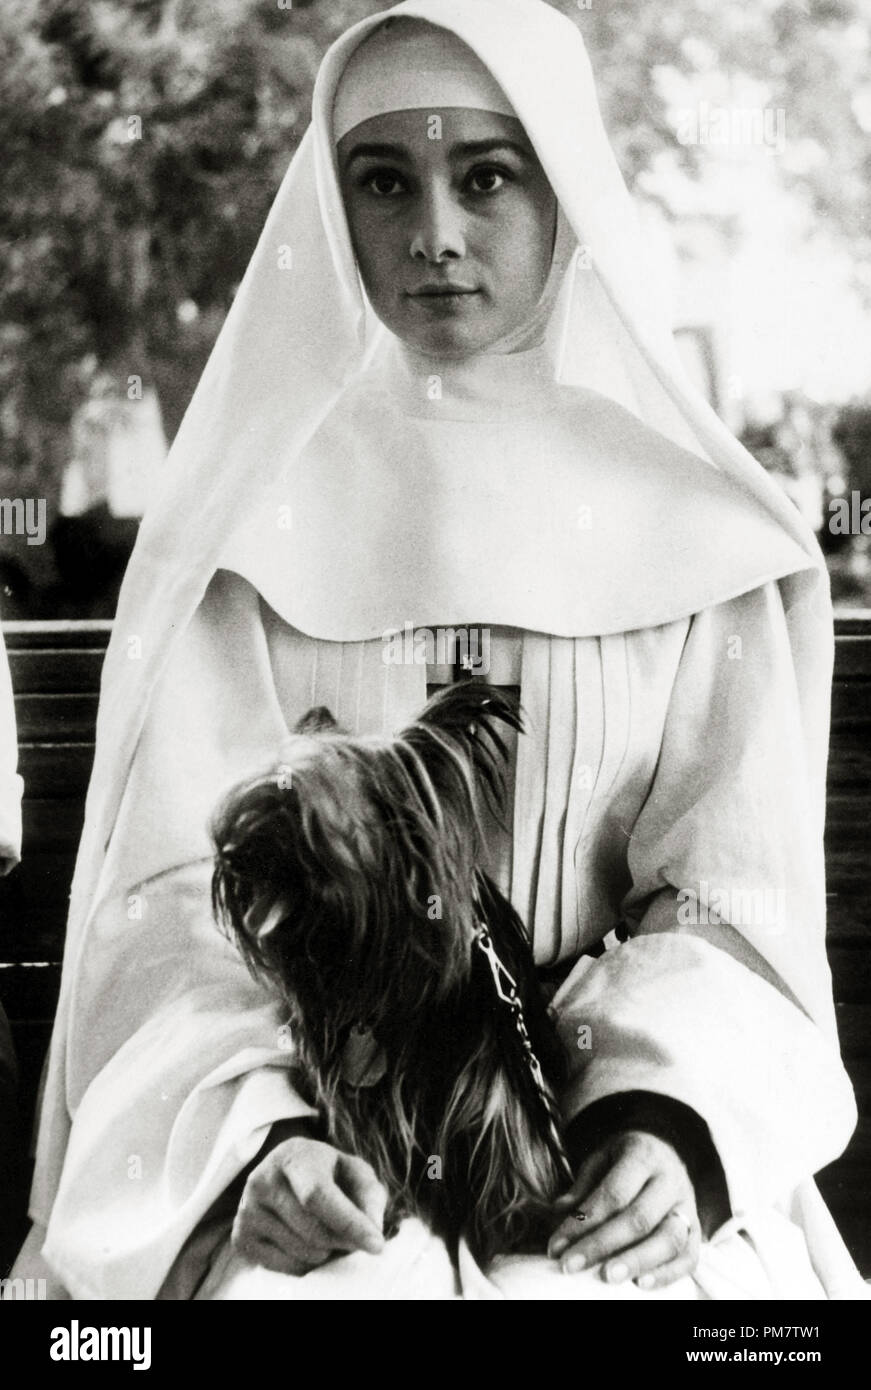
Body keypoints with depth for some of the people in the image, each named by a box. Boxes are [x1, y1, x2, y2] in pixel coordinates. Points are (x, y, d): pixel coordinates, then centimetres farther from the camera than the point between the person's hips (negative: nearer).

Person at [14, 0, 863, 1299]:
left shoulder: (695, 533, 5)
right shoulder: (251, 522, 3)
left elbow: (739, 887, -1)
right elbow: (181, 884, -5)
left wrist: (668, 1117, -19)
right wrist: (257, 1138, -22)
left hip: (612, 1156, 1)